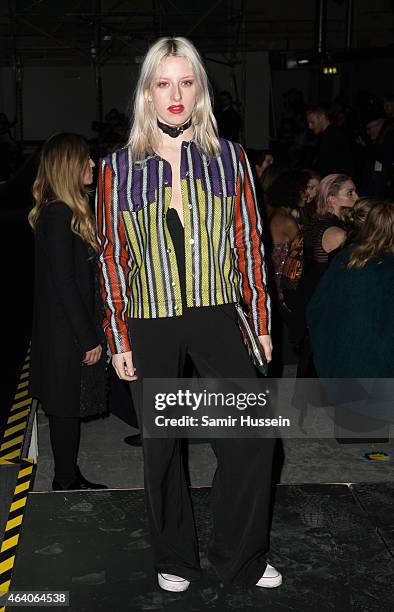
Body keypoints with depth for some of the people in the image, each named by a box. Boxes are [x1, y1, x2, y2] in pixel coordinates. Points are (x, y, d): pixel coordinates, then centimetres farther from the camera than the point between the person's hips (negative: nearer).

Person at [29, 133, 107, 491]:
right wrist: (89, 338, -18)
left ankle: (69, 478, 27)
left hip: (67, 330, 10)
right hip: (66, 333, -10)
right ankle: (66, 482, 15)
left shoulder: (68, 212, 12)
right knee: (67, 408, 2)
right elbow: (63, 283, -21)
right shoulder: (58, 215, -18)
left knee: (68, 408, 16)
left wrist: (90, 333, 16)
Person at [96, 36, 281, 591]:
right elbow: (112, 258, 2)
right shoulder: (119, 169, 0)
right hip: (150, 326, 0)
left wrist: (262, 323, 2)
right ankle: (175, 559, 31)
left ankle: (240, 557, 15)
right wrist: (118, 340, 0)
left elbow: (249, 244, 4)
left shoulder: (229, 158, 2)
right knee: (161, 446, 10)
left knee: (254, 436, -7)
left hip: (216, 317, 1)